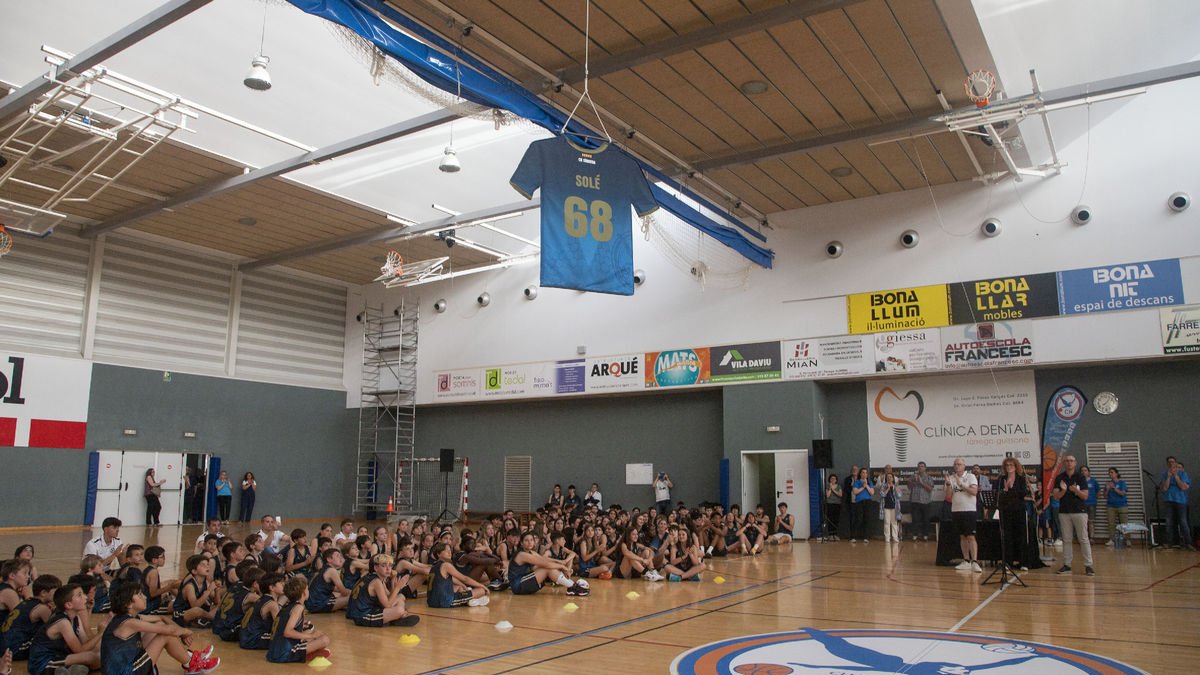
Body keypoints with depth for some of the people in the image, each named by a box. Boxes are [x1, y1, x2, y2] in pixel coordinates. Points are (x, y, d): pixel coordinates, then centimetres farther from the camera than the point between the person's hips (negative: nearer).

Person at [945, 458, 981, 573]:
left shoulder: (970, 476, -2)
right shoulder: (951, 478, 8)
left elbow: (974, 491, -15)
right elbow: (948, 496, 4)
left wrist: (961, 484, -20)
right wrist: (948, 484, -11)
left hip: (969, 510, -4)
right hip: (956, 510, 4)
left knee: (971, 537, -9)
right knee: (962, 536, 10)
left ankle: (974, 562, -12)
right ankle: (966, 561, 15)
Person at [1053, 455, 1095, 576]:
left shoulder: (1080, 477, 0)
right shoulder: (1059, 478, 6)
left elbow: (1085, 496, -4)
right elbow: (1056, 495, -1)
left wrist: (1076, 490, -23)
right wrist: (1063, 490, -21)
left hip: (1079, 511, -2)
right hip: (1064, 512, 2)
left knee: (1083, 539, -3)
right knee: (1066, 539, 6)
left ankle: (1088, 565, 0)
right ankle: (1066, 565, 11)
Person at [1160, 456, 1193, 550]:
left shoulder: (1183, 473, 1)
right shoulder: (1164, 474, 3)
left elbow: (1184, 487, -10)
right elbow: (1164, 488, -6)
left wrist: (1176, 476, -14)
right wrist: (1168, 477, -13)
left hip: (1181, 501, -2)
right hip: (1168, 501, 2)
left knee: (1183, 522, -6)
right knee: (1170, 523, 3)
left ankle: (1188, 543, -2)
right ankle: (1174, 542, 10)